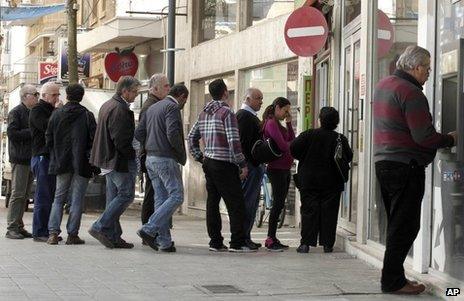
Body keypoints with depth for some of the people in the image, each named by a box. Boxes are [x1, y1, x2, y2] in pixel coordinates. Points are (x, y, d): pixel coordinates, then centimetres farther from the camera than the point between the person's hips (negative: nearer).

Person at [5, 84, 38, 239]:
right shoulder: (16, 112, -7)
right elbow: (12, 133, -16)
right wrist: (31, 133, -16)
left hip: (31, 159, 8)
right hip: (20, 159, -8)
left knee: (25, 195, 10)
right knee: (18, 193, -8)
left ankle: (19, 226, 15)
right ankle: (11, 228, -6)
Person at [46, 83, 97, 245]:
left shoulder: (56, 114, 2)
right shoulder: (87, 115, -6)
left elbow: (49, 139, 5)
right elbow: (93, 139, -9)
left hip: (61, 163, 3)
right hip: (81, 164, -3)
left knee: (59, 198, 11)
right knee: (77, 200, 3)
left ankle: (53, 232, 0)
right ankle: (72, 234, 2)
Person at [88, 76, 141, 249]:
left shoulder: (106, 106, 16)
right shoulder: (120, 110, -18)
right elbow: (120, 140, -22)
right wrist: (132, 156, -10)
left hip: (108, 160, 11)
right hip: (120, 160, -11)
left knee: (114, 197, 12)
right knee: (126, 194, -5)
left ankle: (112, 236, 14)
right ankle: (100, 227, -8)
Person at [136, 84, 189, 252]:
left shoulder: (152, 108, 18)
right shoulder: (172, 107, -9)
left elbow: (139, 133, 15)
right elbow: (172, 134, -21)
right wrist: (182, 154, -9)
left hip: (150, 158, 9)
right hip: (166, 159, -9)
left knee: (161, 199, 9)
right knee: (176, 196, -6)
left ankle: (164, 241, 7)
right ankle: (149, 229, -14)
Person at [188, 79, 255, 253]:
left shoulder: (204, 114, 12)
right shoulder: (227, 112, -11)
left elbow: (192, 137, 18)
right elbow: (233, 141, -18)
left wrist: (200, 158, 20)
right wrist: (242, 164, -12)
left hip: (208, 162, 8)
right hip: (224, 165, -8)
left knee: (212, 202, 9)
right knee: (236, 204, -4)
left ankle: (215, 241, 11)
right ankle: (237, 242, -6)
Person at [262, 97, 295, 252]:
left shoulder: (278, 124, 19)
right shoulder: (271, 124, -13)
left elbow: (292, 140, 15)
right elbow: (282, 145, -20)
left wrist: (289, 123, 6)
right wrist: (292, 145, 1)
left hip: (284, 169, 10)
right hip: (276, 169, -10)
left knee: (279, 204, 10)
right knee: (278, 204, -10)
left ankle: (272, 239, 13)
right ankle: (270, 240, -7)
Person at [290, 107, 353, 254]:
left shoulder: (308, 135, -5)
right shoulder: (340, 139, -4)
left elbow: (293, 149, -9)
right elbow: (348, 157, -2)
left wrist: (304, 159, 8)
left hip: (309, 181, 0)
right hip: (332, 182, 0)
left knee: (309, 211, 3)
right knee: (329, 212, 5)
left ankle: (305, 243, -4)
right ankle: (327, 244, 4)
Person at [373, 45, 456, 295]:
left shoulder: (383, 85, 13)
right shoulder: (411, 93, -17)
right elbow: (425, 137, -20)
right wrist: (450, 139, -3)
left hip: (382, 162, 9)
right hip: (406, 166, -9)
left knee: (396, 224, 15)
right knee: (405, 226, -4)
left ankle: (393, 278, 19)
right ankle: (393, 281, -1)